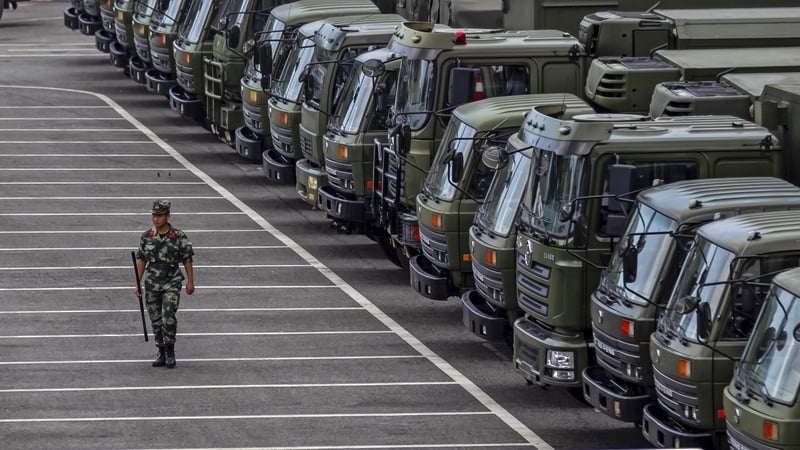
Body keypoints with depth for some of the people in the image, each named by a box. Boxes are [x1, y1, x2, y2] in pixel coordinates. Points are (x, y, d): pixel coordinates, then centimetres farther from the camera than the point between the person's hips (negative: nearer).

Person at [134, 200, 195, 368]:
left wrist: (190, 282, -1)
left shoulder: (179, 237, -6)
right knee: (156, 321, 6)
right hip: (152, 284, 3)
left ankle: (170, 352, -8)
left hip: (171, 283, -3)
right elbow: (141, 260, 6)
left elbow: (187, 260, 1)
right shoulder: (147, 236, 1)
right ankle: (162, 354, 17)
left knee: (168, 316, -19)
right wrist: (137, 284, 2)